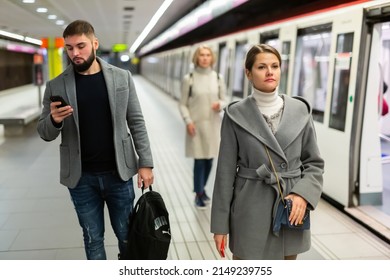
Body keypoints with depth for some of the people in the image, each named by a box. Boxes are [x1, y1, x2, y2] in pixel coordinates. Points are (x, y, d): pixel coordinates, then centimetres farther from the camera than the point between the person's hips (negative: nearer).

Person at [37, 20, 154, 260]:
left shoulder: (122, 77, -1)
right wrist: (54, 120, -20)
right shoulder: (56, 86, -2)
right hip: (81, 178, 0)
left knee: (127, 235, 15)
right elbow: (45, 134, 2)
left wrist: (145, 163, -4)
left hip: (119, 173, 0)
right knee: (93, 239, 15)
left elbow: (136, 123, 1)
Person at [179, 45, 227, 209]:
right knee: (199, 160, -2)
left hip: (213, 124, 3)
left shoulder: (218, 78, 4)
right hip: (196, 125, -3)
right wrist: (188, 121, -13)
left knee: (209, 159, 11)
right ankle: (198, 194, 14)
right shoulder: (189, 78, -4)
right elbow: (182, 104, -2)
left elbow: (224, 100, 10)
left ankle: (202, 188, 33)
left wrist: (220, 104, -13)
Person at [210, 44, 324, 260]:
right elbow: (226, 172, -4)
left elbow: (315, 162, 7)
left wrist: (303, 194, -12)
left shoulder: (300, 110, 1)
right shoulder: (236, 114, -5)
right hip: (251, 210, -2)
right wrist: (220, 224, -3)